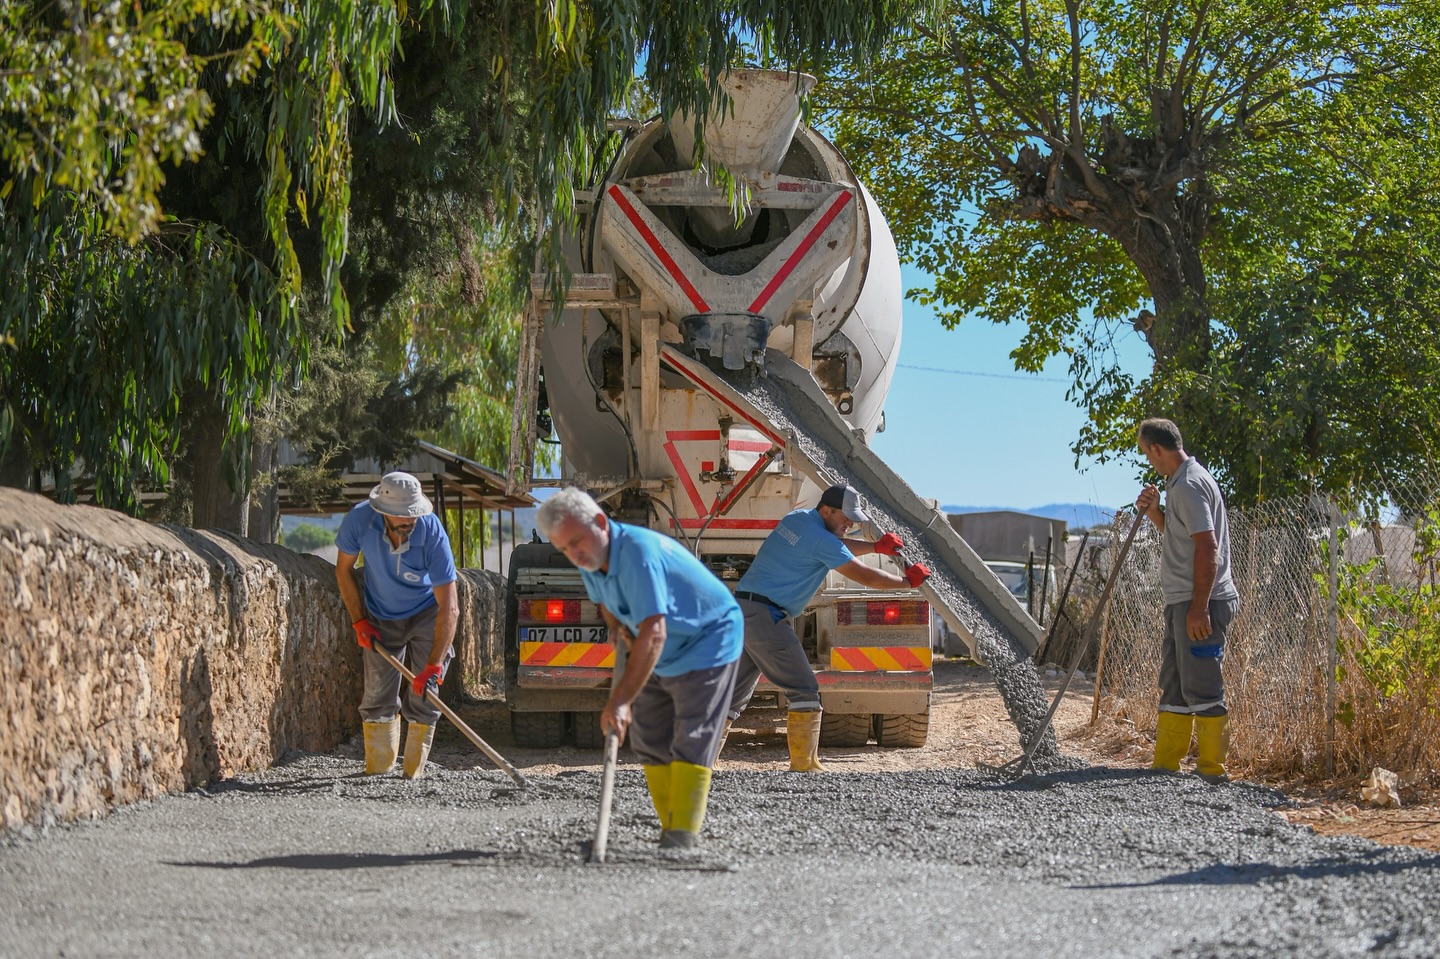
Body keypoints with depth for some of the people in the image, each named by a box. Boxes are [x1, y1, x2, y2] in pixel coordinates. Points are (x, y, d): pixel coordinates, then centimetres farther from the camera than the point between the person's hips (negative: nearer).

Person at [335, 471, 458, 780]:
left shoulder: (432, 534, -33)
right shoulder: (360, 520, -27)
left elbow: (449, 608, -33)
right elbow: (344, 569, -5)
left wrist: (434, 665, -39)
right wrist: (359, 621, -8)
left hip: (427, 614, -2)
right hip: (381, 619, 2)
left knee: (423, 694, -8)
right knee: (377, 696, -1)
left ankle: (413, 773, 0)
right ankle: (376, 771, 8)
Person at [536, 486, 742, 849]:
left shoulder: (639, 552, -34)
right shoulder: (590, 558, -6)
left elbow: (654, 634, -41)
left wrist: (621, 700, -44)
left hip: (708, 643, -9)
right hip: (662, 656, 9)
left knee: (691, 741, -15)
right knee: (649, 741, 5)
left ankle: (683, 836, -16)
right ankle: (671, 830, 9)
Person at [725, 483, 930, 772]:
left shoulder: (797, 518, 15)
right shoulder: (820, 539, -12)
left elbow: (838, 547, 31)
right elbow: (865, 576, -7)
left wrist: (875, 546, 23)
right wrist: (908, 580, 6)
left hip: (742, 609, 9)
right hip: (764, 615, -9)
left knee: (735, 693, 13)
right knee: (804, 690, -5)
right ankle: (804, 765, -6)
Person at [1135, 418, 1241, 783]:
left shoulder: (1189, 485, -15)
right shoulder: (1180, 482, 18)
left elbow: (1207, 547, -22)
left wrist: (1199, 607, -25)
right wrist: (1154, 513, 14)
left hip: (1200, 603, -11)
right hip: (1182, 602, 11)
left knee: (1201, 686, -7)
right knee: (1174, 685, 13)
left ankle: (1211, 769, -3)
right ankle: (1165, 765, 18)